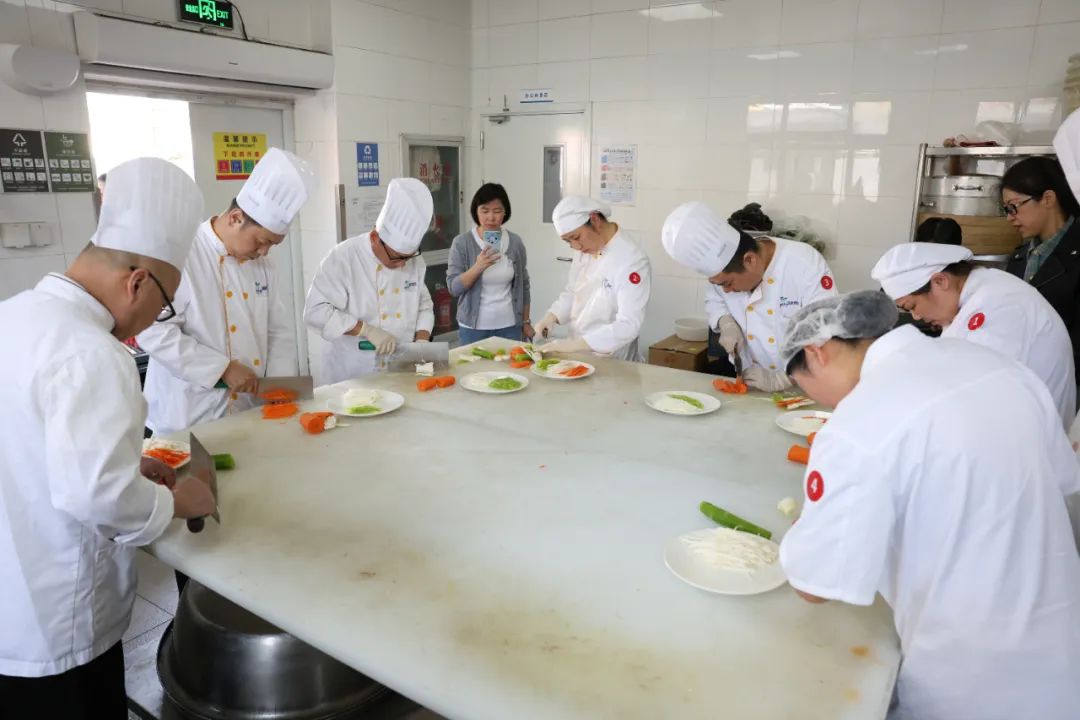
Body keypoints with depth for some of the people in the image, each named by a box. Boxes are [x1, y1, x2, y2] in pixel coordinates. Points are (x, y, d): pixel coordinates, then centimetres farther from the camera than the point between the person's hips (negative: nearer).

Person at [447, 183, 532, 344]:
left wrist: (526, 322, 10)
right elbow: (454, 288, -8)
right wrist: (478, 267, -22)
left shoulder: (515, 242, 1)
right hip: (473, 327, -1)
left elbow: (523, 285, 9)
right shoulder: (462, 243, -5)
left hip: (510, 326, 2)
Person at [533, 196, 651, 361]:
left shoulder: (632, 259, -19)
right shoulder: (585, 248, 5)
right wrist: (552, 317, -3)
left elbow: (628, 326, -23)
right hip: (579, 355, 6)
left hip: (610, 362, -6)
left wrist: (574, 344, -26)